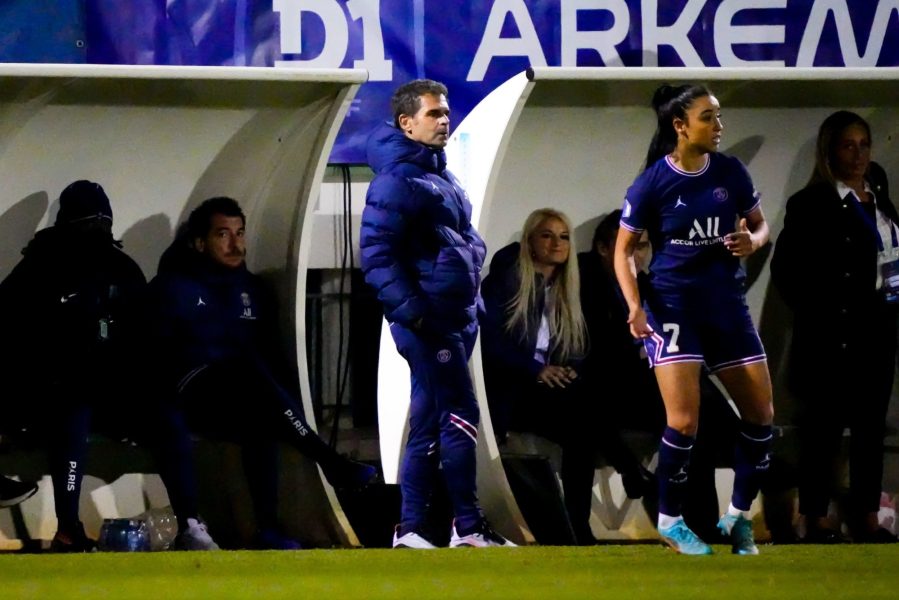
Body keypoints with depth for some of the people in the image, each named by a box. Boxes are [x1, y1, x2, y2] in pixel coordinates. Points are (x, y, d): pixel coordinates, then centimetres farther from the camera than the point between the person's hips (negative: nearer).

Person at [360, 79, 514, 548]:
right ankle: (467, 527, -8)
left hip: (456, 319, 10)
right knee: (460, 417, -10)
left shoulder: (439, 176, 19)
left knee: (428, 425, 9)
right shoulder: (396, 179, -12)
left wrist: (473, 301, 20)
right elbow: (376, 253, -18)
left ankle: (411, 528, 11)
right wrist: (410, 310, -23)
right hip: (427, 322, -10)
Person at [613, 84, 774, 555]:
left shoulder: (730, 172, 0)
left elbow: (758, 224, 14)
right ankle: (670, 520, 7)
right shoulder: (653, 183, -9)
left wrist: (752, 241, -10)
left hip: (727, 304, 4)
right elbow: (624, 248, -1)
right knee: (684, 421, -13)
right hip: (673, 305, -4)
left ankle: (739, 516, 21)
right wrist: (634, 304, -14)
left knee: (760, 414, 3)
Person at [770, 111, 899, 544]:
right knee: (824, 427, 0)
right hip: (835, 334, -6)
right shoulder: (811, 204, -8)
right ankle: (817, 521, 6)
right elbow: (786, 269, -10)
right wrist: (821, 313, -12)